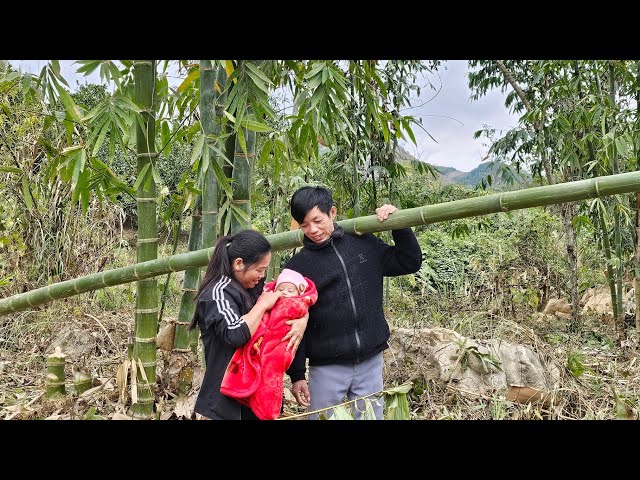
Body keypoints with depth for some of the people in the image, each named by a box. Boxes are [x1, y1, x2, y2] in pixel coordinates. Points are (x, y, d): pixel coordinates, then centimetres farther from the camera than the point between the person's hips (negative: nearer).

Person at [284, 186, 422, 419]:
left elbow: (410, 262, 10)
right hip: (326, 369, -2)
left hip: (371, 363, 2)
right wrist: (297, 375, -2)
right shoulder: (296, 267, -3)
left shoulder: (365, 244, 4)